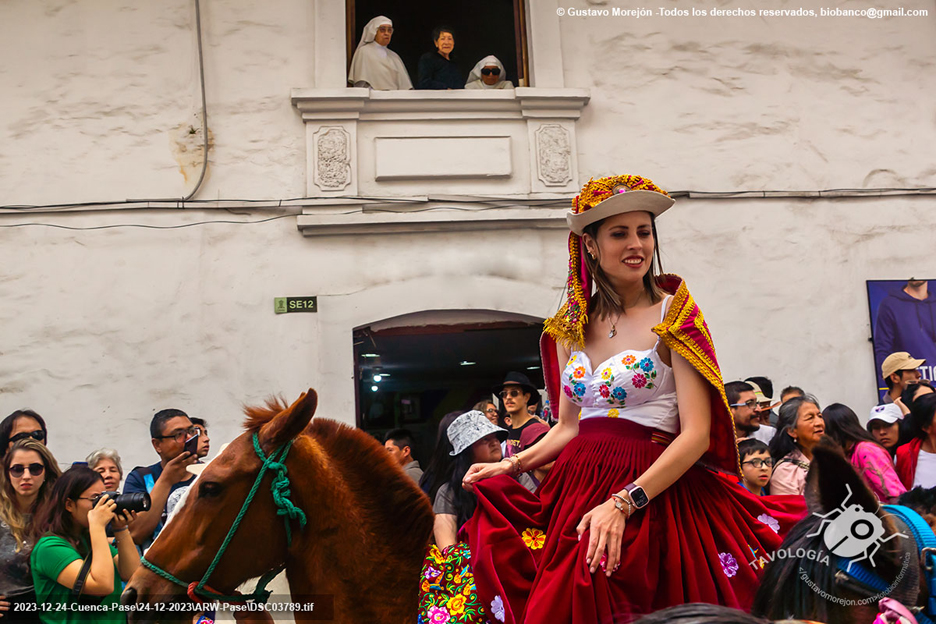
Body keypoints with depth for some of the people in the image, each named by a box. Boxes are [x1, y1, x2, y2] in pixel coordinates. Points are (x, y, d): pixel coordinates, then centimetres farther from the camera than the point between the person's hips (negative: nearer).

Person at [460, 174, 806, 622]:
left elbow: (697, 434, -11)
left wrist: (623, 503, -20)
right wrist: (513, 464, 3)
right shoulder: (572, 326, 10)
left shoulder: (673, 314, -4)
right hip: (575, 487, 4)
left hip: (652, 493, -4)